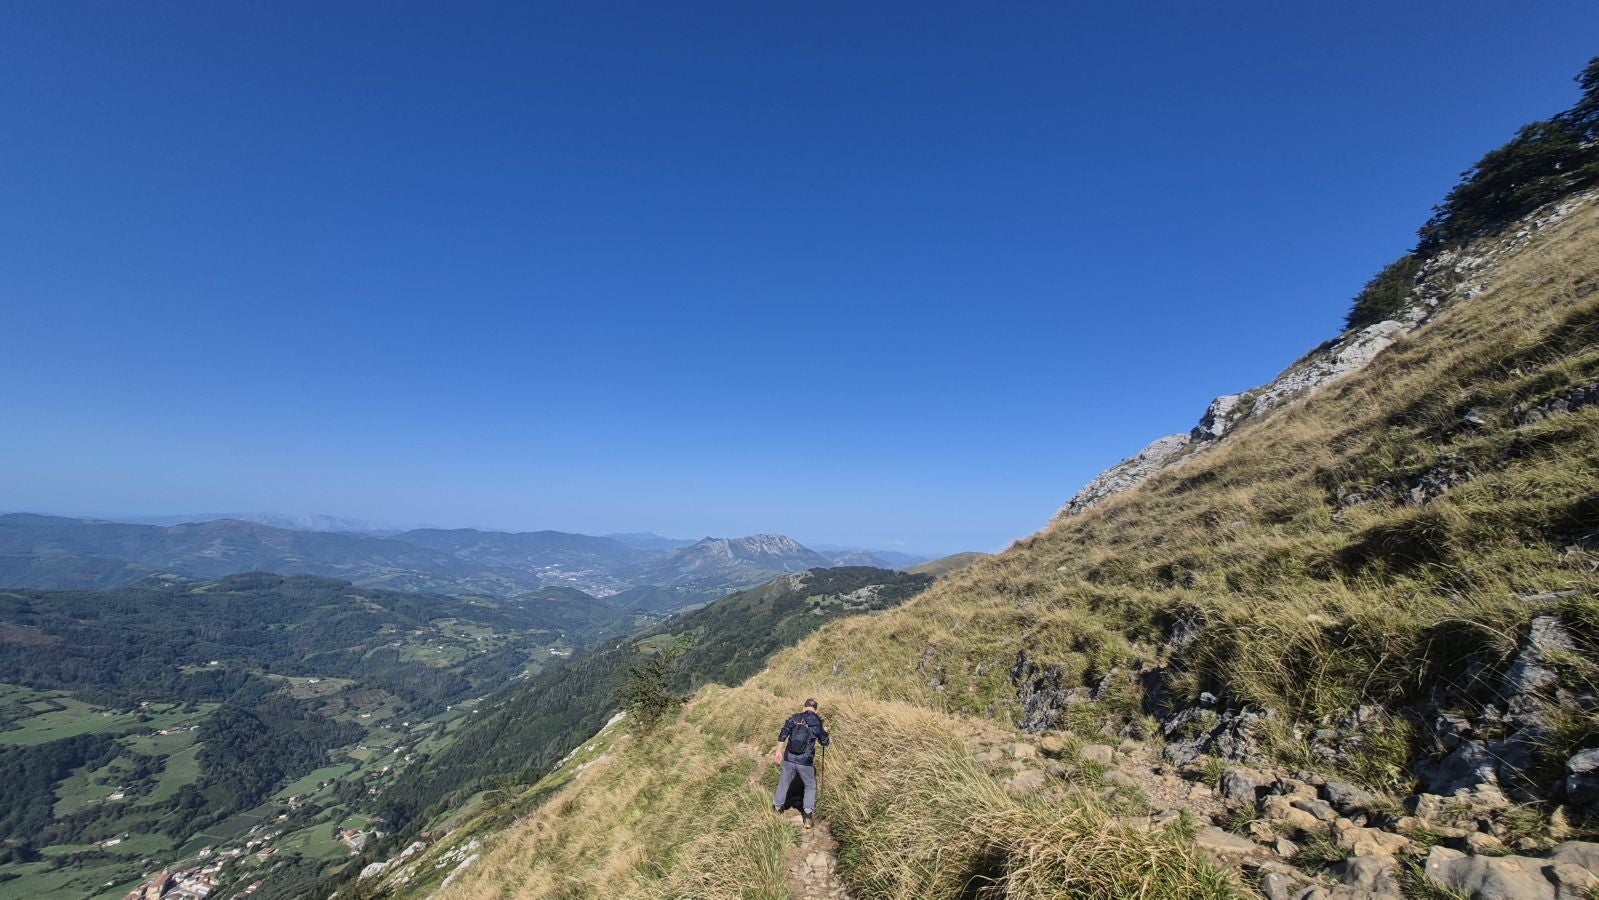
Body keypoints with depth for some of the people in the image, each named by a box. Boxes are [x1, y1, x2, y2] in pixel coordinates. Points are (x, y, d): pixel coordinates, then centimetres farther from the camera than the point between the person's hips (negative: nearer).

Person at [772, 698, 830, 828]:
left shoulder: (794, 718, -1)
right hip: (806, 762, -1)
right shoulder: (818, 724, -2)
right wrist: (825, 732, 29)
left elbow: (782, 735, -3)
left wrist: (778, 751, 6)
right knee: (810, 786, 19)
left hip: (789, 759, 1)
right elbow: (824, 743, 11)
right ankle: (807, 816, 15)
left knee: (783, 784, 20)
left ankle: (777, 810, 33)